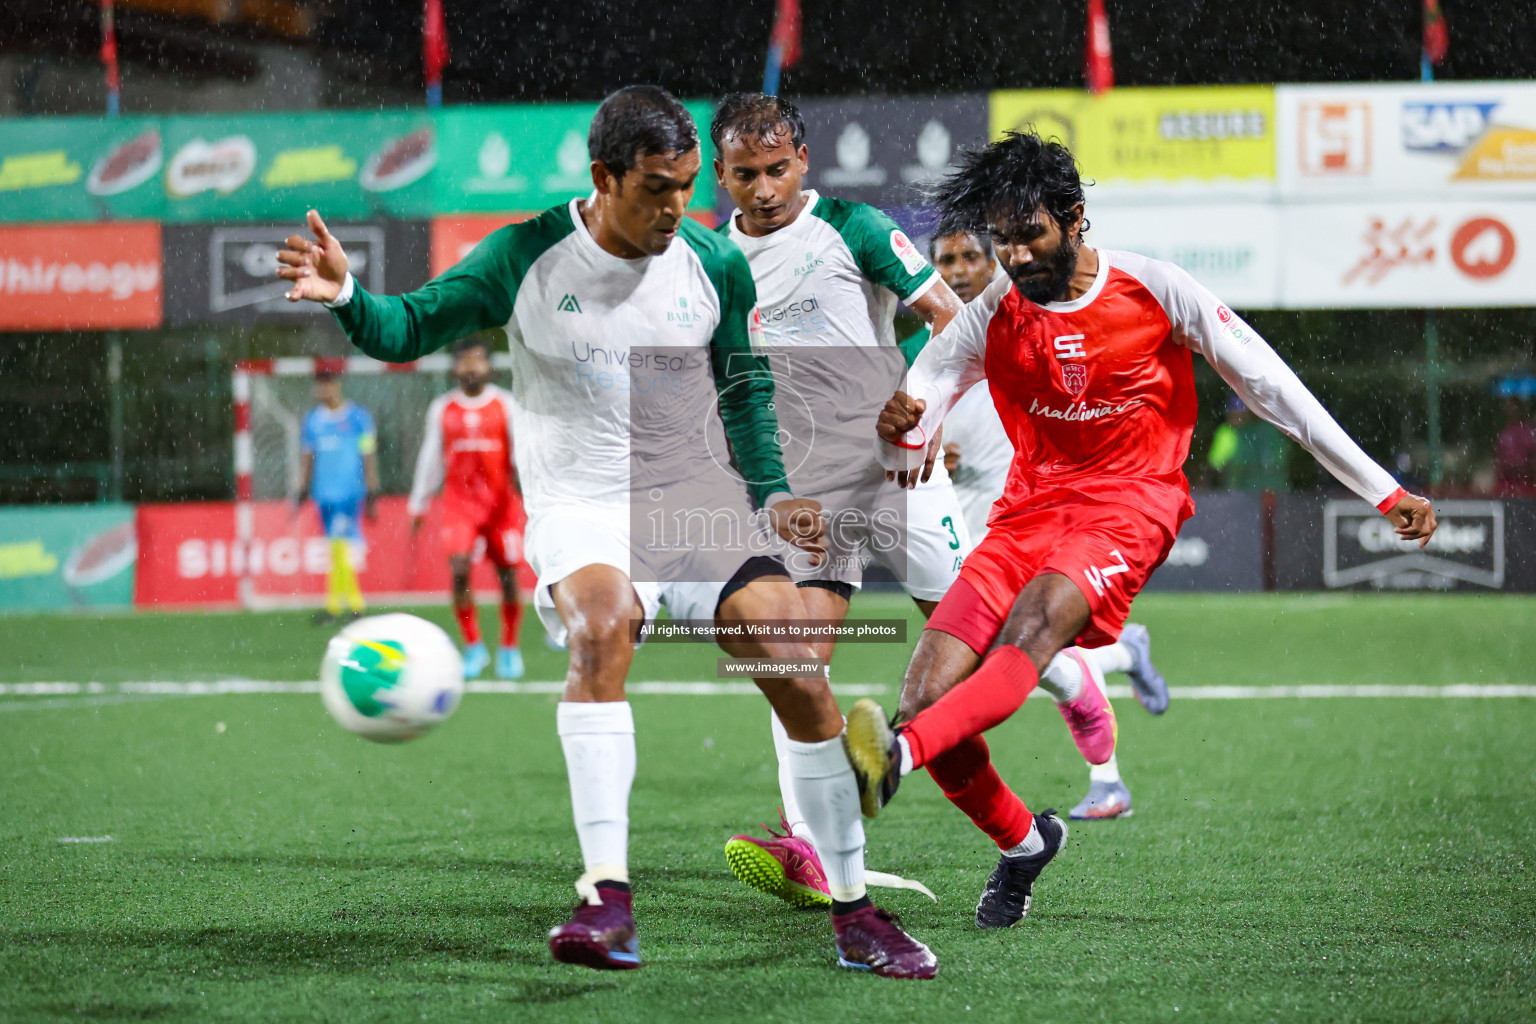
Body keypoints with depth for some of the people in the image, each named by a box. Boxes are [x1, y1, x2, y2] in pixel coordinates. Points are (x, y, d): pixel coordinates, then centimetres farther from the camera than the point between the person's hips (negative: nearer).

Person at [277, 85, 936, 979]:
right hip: (581, 508, -3)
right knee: (602, 625, -35)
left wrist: (774, 492, 3)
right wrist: (347, 296, -23)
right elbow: (410, 329, -2)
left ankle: (856, 914, 7)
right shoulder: (526, 259, -5)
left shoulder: (715, 266, 2)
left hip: (700, 502, 3)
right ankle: (609, 900, -36)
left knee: (803, 679, -10)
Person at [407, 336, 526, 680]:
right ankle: (473, 648, -3)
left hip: (502, 501, -1)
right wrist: (418, 507, 16)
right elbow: (430, 459, 15)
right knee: (459, 571, -14)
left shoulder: (506, 404, 2)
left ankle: (510, 649, 17)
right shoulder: (442, 409, 8)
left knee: (507, 575, 1)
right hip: (459, 502, 1)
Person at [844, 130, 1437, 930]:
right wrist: (898, 432, -26)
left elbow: (1269, 386, 3)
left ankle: (894, 759, -60)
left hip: (1129, 507, -3)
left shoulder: (1153, 288, -4)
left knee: (1032, 626, -35)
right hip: (1029, 509, 4)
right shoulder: (990, 317, 2)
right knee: (926, 695, -14)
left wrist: (1387, 494, 3)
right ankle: (1023, 841, 12)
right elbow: (903, 457, 1)